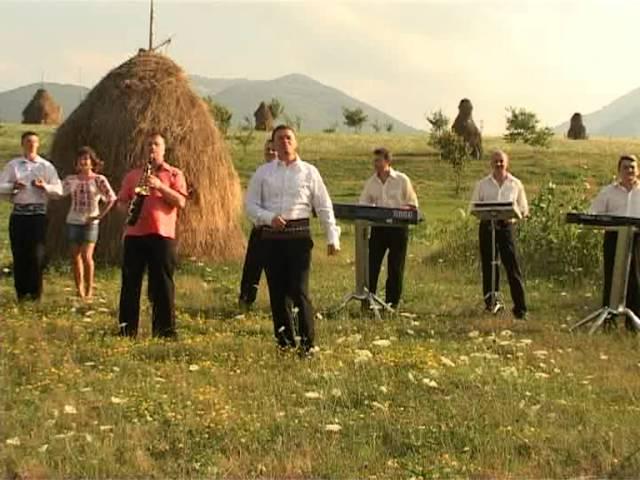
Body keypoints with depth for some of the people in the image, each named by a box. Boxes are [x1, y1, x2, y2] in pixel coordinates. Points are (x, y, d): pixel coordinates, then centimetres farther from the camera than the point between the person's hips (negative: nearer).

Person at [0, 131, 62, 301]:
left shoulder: (46, 166, 9)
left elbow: (59, 190, 5)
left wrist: (44, 186, -14)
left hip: (38, 213, -1)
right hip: (19, 212, 1)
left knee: (37, 253, -3)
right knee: (19, 252, 0)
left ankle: (35, 292, 4)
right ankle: (21, 291, 9)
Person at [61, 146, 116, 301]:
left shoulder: (99, 180, -3)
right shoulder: (71, 179, 6)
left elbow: (111, 199, -6)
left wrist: (100, 215, -10)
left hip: (90, 223, -3)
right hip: (73, 221, 3)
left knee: (86, 256, -12)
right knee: (75, 257, 5)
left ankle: (89, 289, 1)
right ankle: (79, 289, 14)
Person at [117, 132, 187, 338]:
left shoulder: (174, 174, 9)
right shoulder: (132, 175, 17)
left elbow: (180, 202, -4)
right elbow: (121, 202, 17)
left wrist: (159, 186, -14)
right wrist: (128, 206, -6)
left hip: (162, 235, -3)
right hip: (134, 233, 3)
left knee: (162, 283, -3)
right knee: (130, 282, 3)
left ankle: (165, 329, 2)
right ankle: (127, 329, 9)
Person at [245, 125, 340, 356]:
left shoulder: (309, 172, 7)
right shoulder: (263, 172, 9)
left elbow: (324, 207, 7)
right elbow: (250, 204, 7)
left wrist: (332, 237, 1)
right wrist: (269, 218, -11)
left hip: (298, 234, -2)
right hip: (271, 236, 2)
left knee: (299, 290, -9)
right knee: (277, 291, 6)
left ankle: (307, 343, -2)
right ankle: (285, 340, 18)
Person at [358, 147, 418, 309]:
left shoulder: (402, 180, -2)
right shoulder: (371, 182, 7)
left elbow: (413, 204, 0)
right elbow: (363, 205, 11)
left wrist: (398, 211, -17)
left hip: (398, 226, -3)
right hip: (378, 227, 3)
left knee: (395, 268, 3)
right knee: (371, 264, -1)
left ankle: (391, 303, 11)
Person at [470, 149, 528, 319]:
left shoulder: (516, 184, 8)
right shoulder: (482, 184, 8)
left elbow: (524, 209, 10)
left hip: (507, 226, -1)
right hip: (487, 227, 1)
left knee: (513, 267, -7)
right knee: (488, 267, 5)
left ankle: (520, 308, -7)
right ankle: (490, 302, 16)